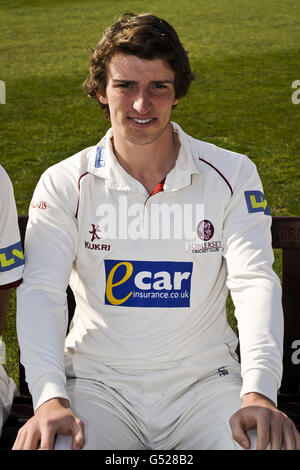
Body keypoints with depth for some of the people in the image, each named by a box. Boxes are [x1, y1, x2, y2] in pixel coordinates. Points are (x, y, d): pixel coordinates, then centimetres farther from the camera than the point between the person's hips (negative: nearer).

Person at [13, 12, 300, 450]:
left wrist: (259, 393, -26)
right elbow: (41, 289, -11)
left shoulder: (232, 174, 0)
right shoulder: (65, 184, 0)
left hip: (204, 379, 0)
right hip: (98, 381, 0)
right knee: (51, 443, -28)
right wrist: (50, 397, -27)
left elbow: (255, 282, -10)